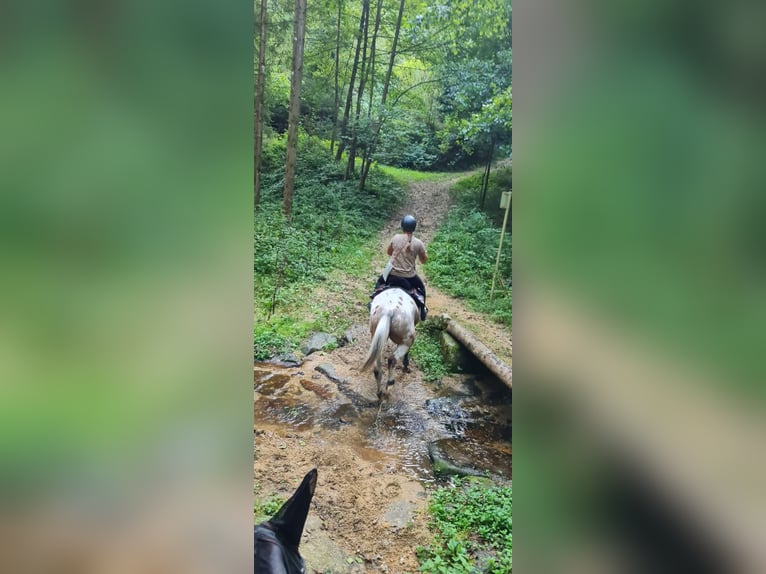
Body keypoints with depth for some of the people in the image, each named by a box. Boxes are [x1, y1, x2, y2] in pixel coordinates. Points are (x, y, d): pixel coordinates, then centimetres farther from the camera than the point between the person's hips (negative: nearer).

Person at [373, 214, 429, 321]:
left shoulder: (396, 238, -7)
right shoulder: (418, 243, -10)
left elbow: (388, 252, 10)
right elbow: (423, 260, 3)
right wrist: (423, 249, 17)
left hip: (392, 274, 1)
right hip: (409, 277, -1)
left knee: (379, 281, 34)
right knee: (421, 287, 30)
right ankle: (422, 312, 35)